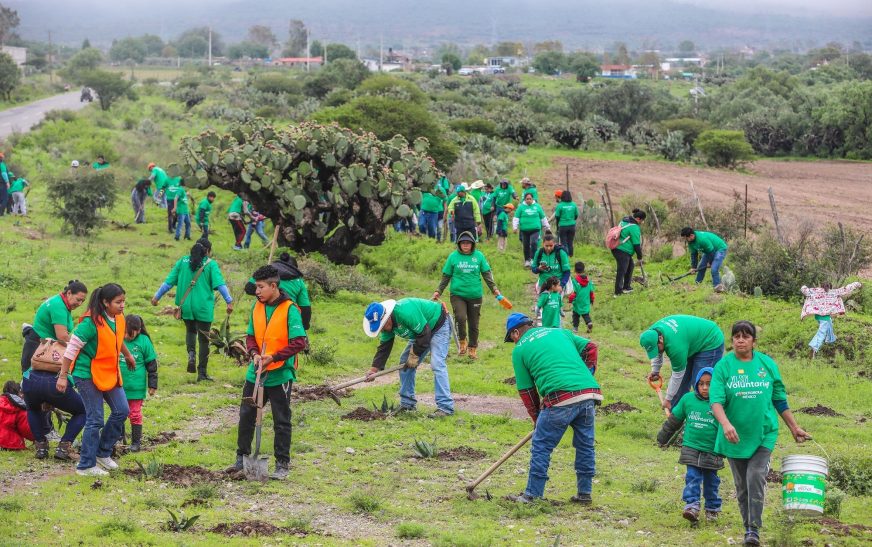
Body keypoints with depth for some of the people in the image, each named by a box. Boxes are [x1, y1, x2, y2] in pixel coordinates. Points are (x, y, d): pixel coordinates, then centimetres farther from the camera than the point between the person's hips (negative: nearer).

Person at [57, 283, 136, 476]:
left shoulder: (119, 319, 0)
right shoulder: (91, 322, -24)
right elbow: (72, 348, -20)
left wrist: (128, 355, 38)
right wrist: (62, 376, -18)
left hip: (109, 373, 8)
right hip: (88, 375, -8)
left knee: (121, 411, 6)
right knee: (95, 420, -5)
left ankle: (103, 453, 21)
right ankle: (86, 465, 5)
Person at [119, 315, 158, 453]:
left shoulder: (144, 342, -10)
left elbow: (152, 365, -1)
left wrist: (152, 385, 0)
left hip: (136, 387, -2)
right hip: (118, 386, 2)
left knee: (135, 414, 6)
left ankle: (136, 441, 17)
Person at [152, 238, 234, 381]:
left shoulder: (183, 261, 5)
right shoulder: (211, 264, -3)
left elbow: (169, 281, 6)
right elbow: (220, 284, -14)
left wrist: (157, 296, 14)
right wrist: (229, 301, -16)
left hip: (186, 305, 3)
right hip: (203, 307, -3)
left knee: (190, 330, 26)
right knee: (203, 339, 6)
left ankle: (191, 354, -2)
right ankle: (202, 373, 6)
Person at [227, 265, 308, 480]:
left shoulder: (289, 310, -13)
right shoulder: (257, 307, 5)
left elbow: (299, 342, -16)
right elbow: (251, 336, 12)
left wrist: (273, 357, -22)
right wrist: (254, 354, -9)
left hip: (280, 374, -6)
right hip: (256, 372, 6)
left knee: (282, 422, 3)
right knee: (246, 416, 10)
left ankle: (282, 465, 10)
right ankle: (242, 458, 23)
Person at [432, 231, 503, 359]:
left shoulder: (479, 256, 3)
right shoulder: (453, 256, 1)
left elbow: (487, 274, 8)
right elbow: (446, 276, 7)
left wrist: (494, 288, 1)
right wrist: (438, 291, 5)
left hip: (475, 295, 2)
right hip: (457, 294, -2)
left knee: (474, 324, 8)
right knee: (460, 317, -23)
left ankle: (472, 349, 24)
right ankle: (462, 342, -1)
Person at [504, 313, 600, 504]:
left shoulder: (520, 349, 12)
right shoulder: (559, 332, 24)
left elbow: (526, 390, 13)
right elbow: (590, 348, 17)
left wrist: (537, 418, 22)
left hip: (561, 399, -5)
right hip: (590, 394, 5)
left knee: (541, 447, 6)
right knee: (585, 445, 16)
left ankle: (532, 495, 9)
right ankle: (585, 493, 23)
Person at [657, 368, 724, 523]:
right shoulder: (687, 399, -1)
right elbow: (674, 420, 12)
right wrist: (663, 439, 20)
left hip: (712, 451, -1)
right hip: (691, 449, 1)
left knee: (711, 481, 11)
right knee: (692, 477, -8)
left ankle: (712, 508, 25)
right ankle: (692, 506, -11)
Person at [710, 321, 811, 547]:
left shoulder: (767, 364, 2)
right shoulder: (723, 366, -4)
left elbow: (780, 400, 12)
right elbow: (716, 400, -14)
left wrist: (794, 427, 14)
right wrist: (725, 423, -32)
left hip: (763, 434, 0)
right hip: (735, 437, 0)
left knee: (756, 477, -14)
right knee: (742, 485, 9)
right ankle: (748, 526, 24)